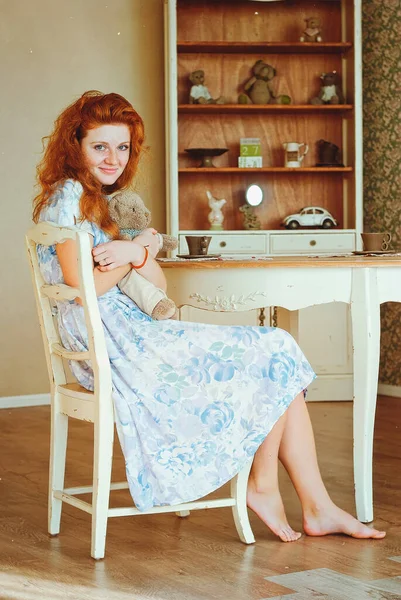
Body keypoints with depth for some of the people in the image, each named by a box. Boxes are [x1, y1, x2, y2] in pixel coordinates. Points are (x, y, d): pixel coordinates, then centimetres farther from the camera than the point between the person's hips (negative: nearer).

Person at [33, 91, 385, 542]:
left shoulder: (106, 201, 20)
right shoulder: (68, 196, -8)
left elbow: (158, 289, 11)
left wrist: (139, 253, -9)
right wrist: (139, 250, -7)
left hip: (133, 337, 9)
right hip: (115, 348, -9)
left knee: (278, 358, -1)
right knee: (274, 358, -7)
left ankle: (317, 508, -2)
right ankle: (263, 485, 7)